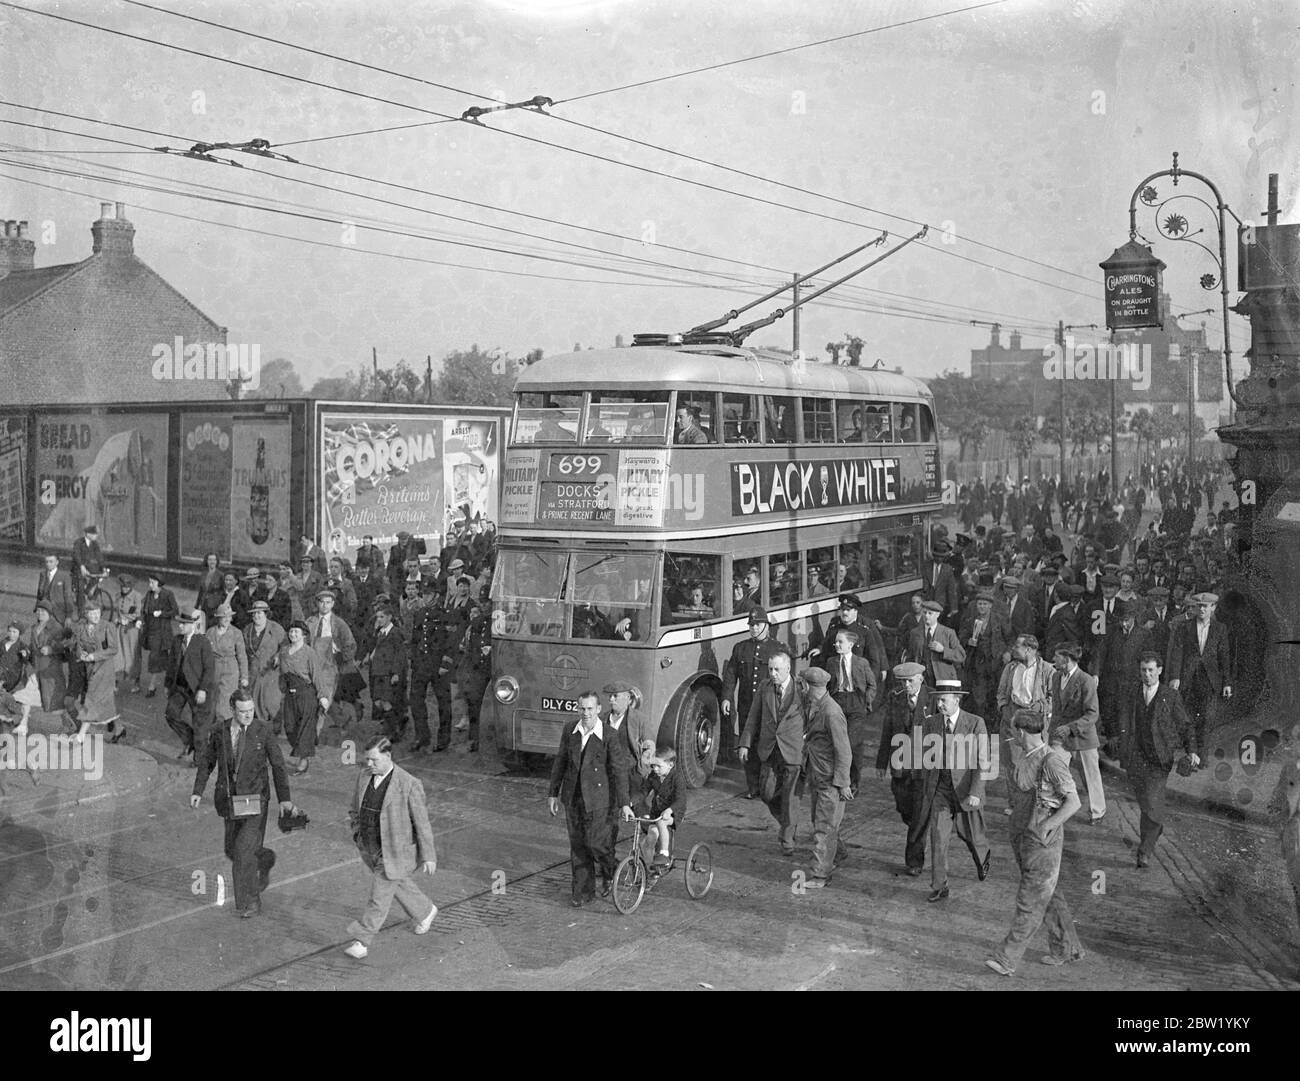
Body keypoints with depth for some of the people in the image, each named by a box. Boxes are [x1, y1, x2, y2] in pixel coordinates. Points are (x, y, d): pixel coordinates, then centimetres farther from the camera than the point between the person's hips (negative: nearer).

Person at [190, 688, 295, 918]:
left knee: (244, 850, -12)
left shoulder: (263, 731, -10)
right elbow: (207, 762, 10)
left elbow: (278, 765, -6)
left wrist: (285, 799, -11)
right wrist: (198, 791, 0)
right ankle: (265, 859, 43)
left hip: (255, 798, -4)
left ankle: (250, 901, 2)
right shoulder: (218, 732, -3)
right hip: (230, 800, 4)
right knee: (233, 850, 13)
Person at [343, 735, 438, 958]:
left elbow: (422, 822, -16)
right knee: (400, 884, 23)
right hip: (370, 848, 7)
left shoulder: (409, 785, -22)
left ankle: (362, 941, 11)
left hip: (394, 851, -7)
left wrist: (428, 856, -13)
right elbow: (356, 808, 12)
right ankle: (424, 912, 46)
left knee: (380, 896, -1)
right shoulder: (365, 776, -4)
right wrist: (357, 834, 5)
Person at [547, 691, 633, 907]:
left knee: (596, 841, -2)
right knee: (577, 845, 9)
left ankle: (609, 874, 30)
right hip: (572, 797, 4)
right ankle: (583, 892, 21)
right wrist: (553, 793, 7)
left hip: (596, 797, -4)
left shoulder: (609, 736, -15)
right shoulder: (569, 729, -2)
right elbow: (561, 761, 6)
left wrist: (624, 803, -9)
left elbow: (619, 770, -10)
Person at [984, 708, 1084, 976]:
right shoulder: (1024, 758, 5)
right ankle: (1067, 948, 32)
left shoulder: (1051, 761, -20)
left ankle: (1007, 959, -1)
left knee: (1030, 902, -3)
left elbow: (1074, 802, -22)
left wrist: (1046, 827, -26)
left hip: (1043, 842, -9)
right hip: (1022, 836, 9)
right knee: (1048, 896, 18)